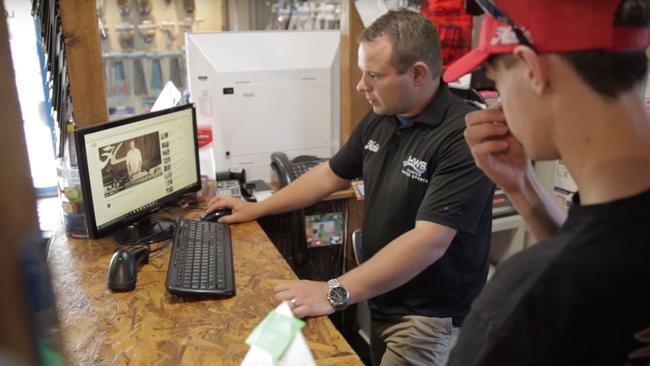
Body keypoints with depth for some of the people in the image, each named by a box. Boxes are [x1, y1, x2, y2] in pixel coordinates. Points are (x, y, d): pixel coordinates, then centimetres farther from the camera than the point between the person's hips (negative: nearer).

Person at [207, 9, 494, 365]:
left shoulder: (464, 136, -25)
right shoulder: (379, 119, 0)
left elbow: (429, 241, -31)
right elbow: (331, 174, 11)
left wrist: (335, 293, -33)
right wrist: (257, 209, 13)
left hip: (431, 317, -7)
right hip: (381, 300, 7)